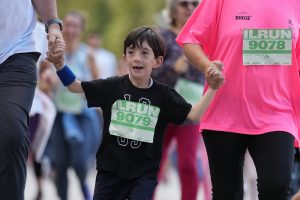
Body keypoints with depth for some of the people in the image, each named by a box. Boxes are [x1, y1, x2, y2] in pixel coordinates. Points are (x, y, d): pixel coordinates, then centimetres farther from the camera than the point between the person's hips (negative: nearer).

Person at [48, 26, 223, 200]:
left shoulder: (164, 95, -5)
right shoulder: (112, 87, -4)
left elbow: (194, 115, -9)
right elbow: (75, 86, -1)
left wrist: (212, 88, -20)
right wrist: (59, 63, -17)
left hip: (144, 173, -2)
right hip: (110, 170, 2)